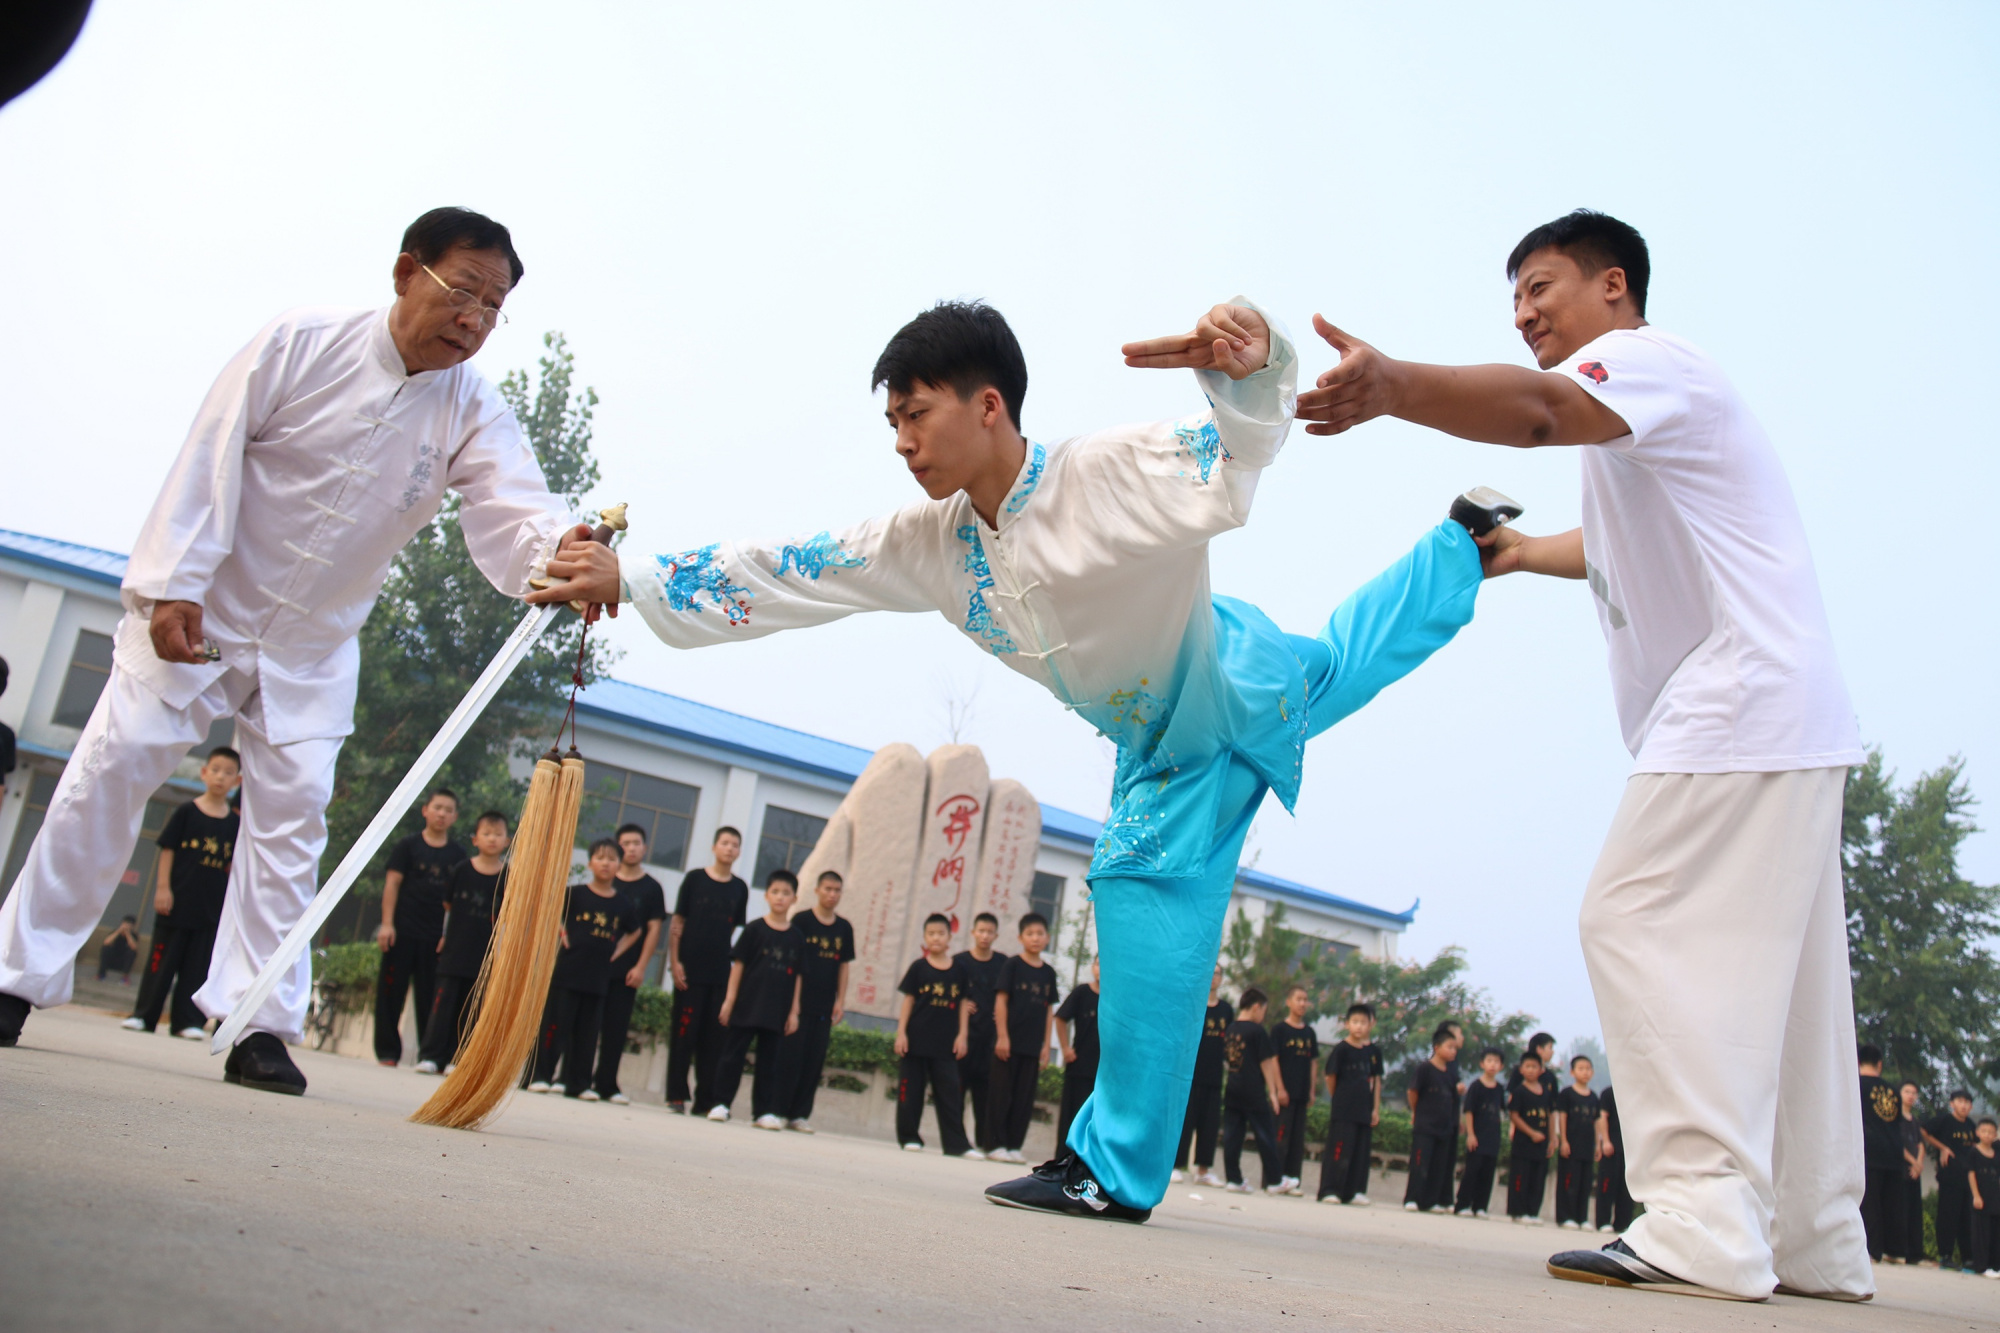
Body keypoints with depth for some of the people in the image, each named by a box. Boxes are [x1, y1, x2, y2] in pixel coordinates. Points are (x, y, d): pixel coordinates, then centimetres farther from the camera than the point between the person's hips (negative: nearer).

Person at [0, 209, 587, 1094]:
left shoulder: (474, 415, -11)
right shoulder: (305, 341, -15)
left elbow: (509, 515, -27)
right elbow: (212, 457, -13)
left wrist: (559, 549, -51)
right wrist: (173, 584, -18)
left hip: (315, 647, 2)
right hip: (200, 612, -2)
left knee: (292, 812, -4)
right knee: (112, 773, -3)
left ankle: (260, 1025, 1)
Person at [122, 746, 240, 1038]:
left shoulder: (235, 823, 4)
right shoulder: (186, 812, -1)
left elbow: (234, 864, 8)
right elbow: (168, 850, -1)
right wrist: (163, 888, -7)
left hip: (212, 905, 2)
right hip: (178, 899, -1)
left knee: (198, 964, 4)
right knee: (163, 957, 5)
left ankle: (187, 1020, 8)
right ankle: (144, 1014, 14)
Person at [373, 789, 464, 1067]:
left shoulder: (457, 854, 8)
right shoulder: (407, 845, 3)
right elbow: (392, 883, -1)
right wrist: (387, 924, -9)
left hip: (436, 936, 2)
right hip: (402, 931, -1)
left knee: (431, 998, 2)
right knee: (391, 993, 1)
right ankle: (388, 1052, 9)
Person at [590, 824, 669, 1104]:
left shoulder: (652, 888, 6)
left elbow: (654, 929, 3)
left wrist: (640, 967, -6)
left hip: (627, 970, -1)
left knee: (617, 1028, 0)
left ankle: (607, 1084, 6)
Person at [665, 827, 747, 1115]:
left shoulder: (740, 889, 9)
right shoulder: (694, 878, 2)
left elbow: (736, 930, 13)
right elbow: (677, 923, 1)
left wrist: (735, 967, 6)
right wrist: (674, 961, -7)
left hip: (721, 972, 3)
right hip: (690, 970, -3)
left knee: (713, 1036, 4)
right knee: (684, 1032, -1)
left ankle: (706, 1100, 10)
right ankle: (676, 1096, 6)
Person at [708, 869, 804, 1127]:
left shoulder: (797, 937, 6)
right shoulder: (755, 929, -1)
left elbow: (797, 976, 8)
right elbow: (738, 964, -1)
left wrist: (794, 1011, 5)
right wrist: (730, 999, -5)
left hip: (777, 1010, 2)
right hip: (747, 1005, -2)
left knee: (770, 1059, 7)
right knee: (734, 1052, 2)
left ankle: (764, 1110, 13)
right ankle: (721, 1103, 10)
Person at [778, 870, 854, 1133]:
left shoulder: (844, 928, 9)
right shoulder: (801, 921, -2)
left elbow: (844, 965, 12)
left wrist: (841, 1000, 5)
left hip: (825, 1007, 4)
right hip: (800, 1002, -4)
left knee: (814, 1062, 4)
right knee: (791, 1057, -3)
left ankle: (800, 1114, 11)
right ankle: (778, 1110, 5)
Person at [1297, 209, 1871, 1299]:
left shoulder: (1652, 358, -7)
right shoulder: (1635, 417, 26)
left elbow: (1533, 410, -31)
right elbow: (1633, 546, 41)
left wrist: (1390, 384, -46)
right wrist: (1527, 552, 31)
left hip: (1742, 698, -11)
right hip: (1789, 720, 11)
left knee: (1640, 925, -16)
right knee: (1770, 976, 10)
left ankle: (1703, 1223, -17)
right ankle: (1817, 1242, 17)